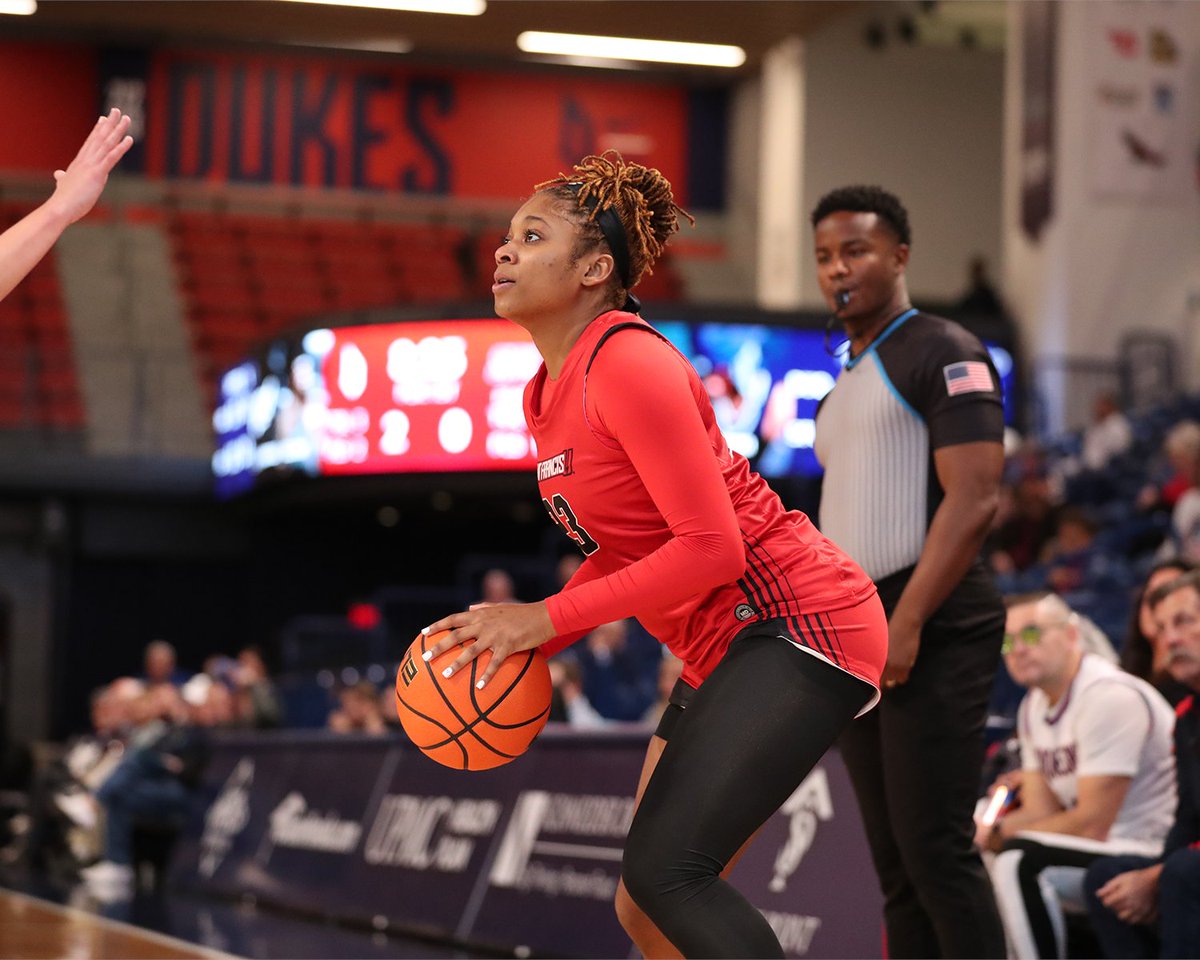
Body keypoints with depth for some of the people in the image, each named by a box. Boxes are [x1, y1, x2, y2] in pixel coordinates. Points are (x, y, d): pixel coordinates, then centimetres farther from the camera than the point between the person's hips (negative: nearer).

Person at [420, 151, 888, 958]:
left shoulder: (629, 363, -18)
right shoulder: (547, 393, 11)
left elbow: (711, 546, -22)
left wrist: (547, 617, -20)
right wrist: (522, 642, 4)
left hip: (796, 626, -10)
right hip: (725, 649, 10)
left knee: (666, 870, -20)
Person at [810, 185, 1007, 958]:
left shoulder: (945, 355, -5)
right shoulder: (845, 384, 21)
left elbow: (974, 499, -15)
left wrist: (907, 622, -20)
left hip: (933, 635, -9)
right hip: (859, 645, 9)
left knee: (936, 849, -12)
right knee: (896, 863, 7)